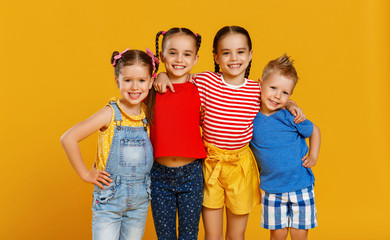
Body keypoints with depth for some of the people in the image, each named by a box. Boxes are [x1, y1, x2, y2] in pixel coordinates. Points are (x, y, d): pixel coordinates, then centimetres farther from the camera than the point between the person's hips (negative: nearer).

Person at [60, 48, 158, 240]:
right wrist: (85, 174, -12)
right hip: (109, 198, -4)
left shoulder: (148, 113, 0)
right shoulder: (111, 113, -13)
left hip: (140, 199, 4)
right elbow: (68, 139, -17)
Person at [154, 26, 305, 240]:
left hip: (241, 166, 2)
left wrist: (289, 105, -1)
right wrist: (163, 76, -14)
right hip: (210, 163, -1)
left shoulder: (257, 90, -4)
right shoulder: (204, 81, -10)